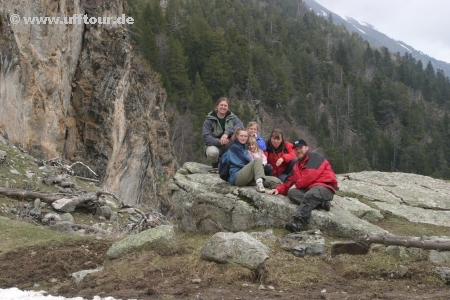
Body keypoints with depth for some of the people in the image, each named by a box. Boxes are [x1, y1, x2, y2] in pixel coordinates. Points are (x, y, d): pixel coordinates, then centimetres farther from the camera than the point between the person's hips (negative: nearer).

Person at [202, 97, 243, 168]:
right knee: (212, 153, -40)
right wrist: (219, 142, -32)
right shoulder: (210, 119, -5)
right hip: (215, 145, -2)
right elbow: (205, 137, -16)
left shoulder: (231, 117, 1)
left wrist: (227, 133, -36)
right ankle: (215, 164, 0)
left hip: (229, 145, 2)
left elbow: (240, 125, -20)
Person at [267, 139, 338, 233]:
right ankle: (321, 202, -30)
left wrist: (297, 185, -5)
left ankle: (297, 222, -59)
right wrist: (278, 189, 4)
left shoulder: (315, 157, 1)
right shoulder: (297, 165, 25)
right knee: (291, 192, -18)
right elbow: (290, 181, 21)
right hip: (309, 188, 8)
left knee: (309, 196, -37)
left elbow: (311, 175, -13)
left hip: (324, 187, -8)